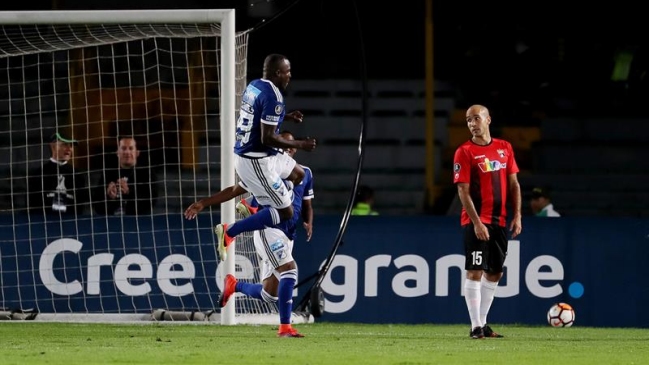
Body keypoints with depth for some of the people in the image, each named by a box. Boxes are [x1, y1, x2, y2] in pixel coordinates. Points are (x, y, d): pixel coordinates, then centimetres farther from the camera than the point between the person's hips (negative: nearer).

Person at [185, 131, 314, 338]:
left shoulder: (304, 173, 16)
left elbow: (307, 206, 23)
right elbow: (235, 191, 10)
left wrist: (309, 223, 0)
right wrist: (203, 203, 7)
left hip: (288, 237, 6)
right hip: (267, 228, -6)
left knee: (269, 294, 5)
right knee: (289, 269, -26)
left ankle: (234, 286, 35)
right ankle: (285, 327, -22)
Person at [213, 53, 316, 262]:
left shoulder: (253, 86, 7)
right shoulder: (273, 96, -21)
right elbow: (267, 138, -24)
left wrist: (286, 117, 20)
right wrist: (300, 145, -15)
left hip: (243, 154, 10)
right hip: (257, 161, -10)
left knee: (298, 174, 26)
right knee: (285, 212, -2)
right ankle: (229, 231, -5)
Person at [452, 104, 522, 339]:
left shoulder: (504, 148, 10)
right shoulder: (464, 152, -6)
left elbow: (513, 184, 13)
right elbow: (463, 191, -10)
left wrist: (517, 216, 4)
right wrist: (476, 222, -18)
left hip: (499, 221, 6)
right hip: (476, 222, -6)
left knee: (494, 273, 10)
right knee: (475, 271, -9)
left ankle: (483, 323, 19)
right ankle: (476, 326, -9)